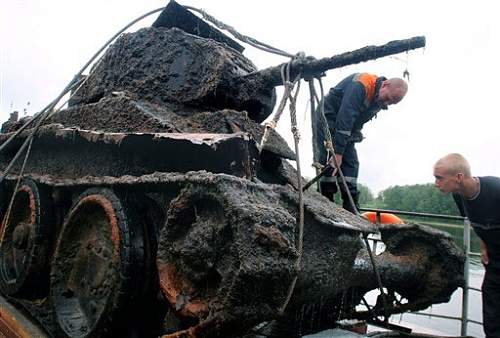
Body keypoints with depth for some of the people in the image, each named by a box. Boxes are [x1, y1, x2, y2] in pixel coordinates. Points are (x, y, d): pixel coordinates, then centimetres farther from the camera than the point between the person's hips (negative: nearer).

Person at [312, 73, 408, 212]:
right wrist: (338, 152, -36)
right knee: (330, 162, -16)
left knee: (351, 164, 0)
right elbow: (345, 118, -34)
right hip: (327, 119, -8)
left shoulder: (380, 101, -1)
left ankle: (351, 212, 2)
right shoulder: (361, 85, -29)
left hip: (346, 128, 8)